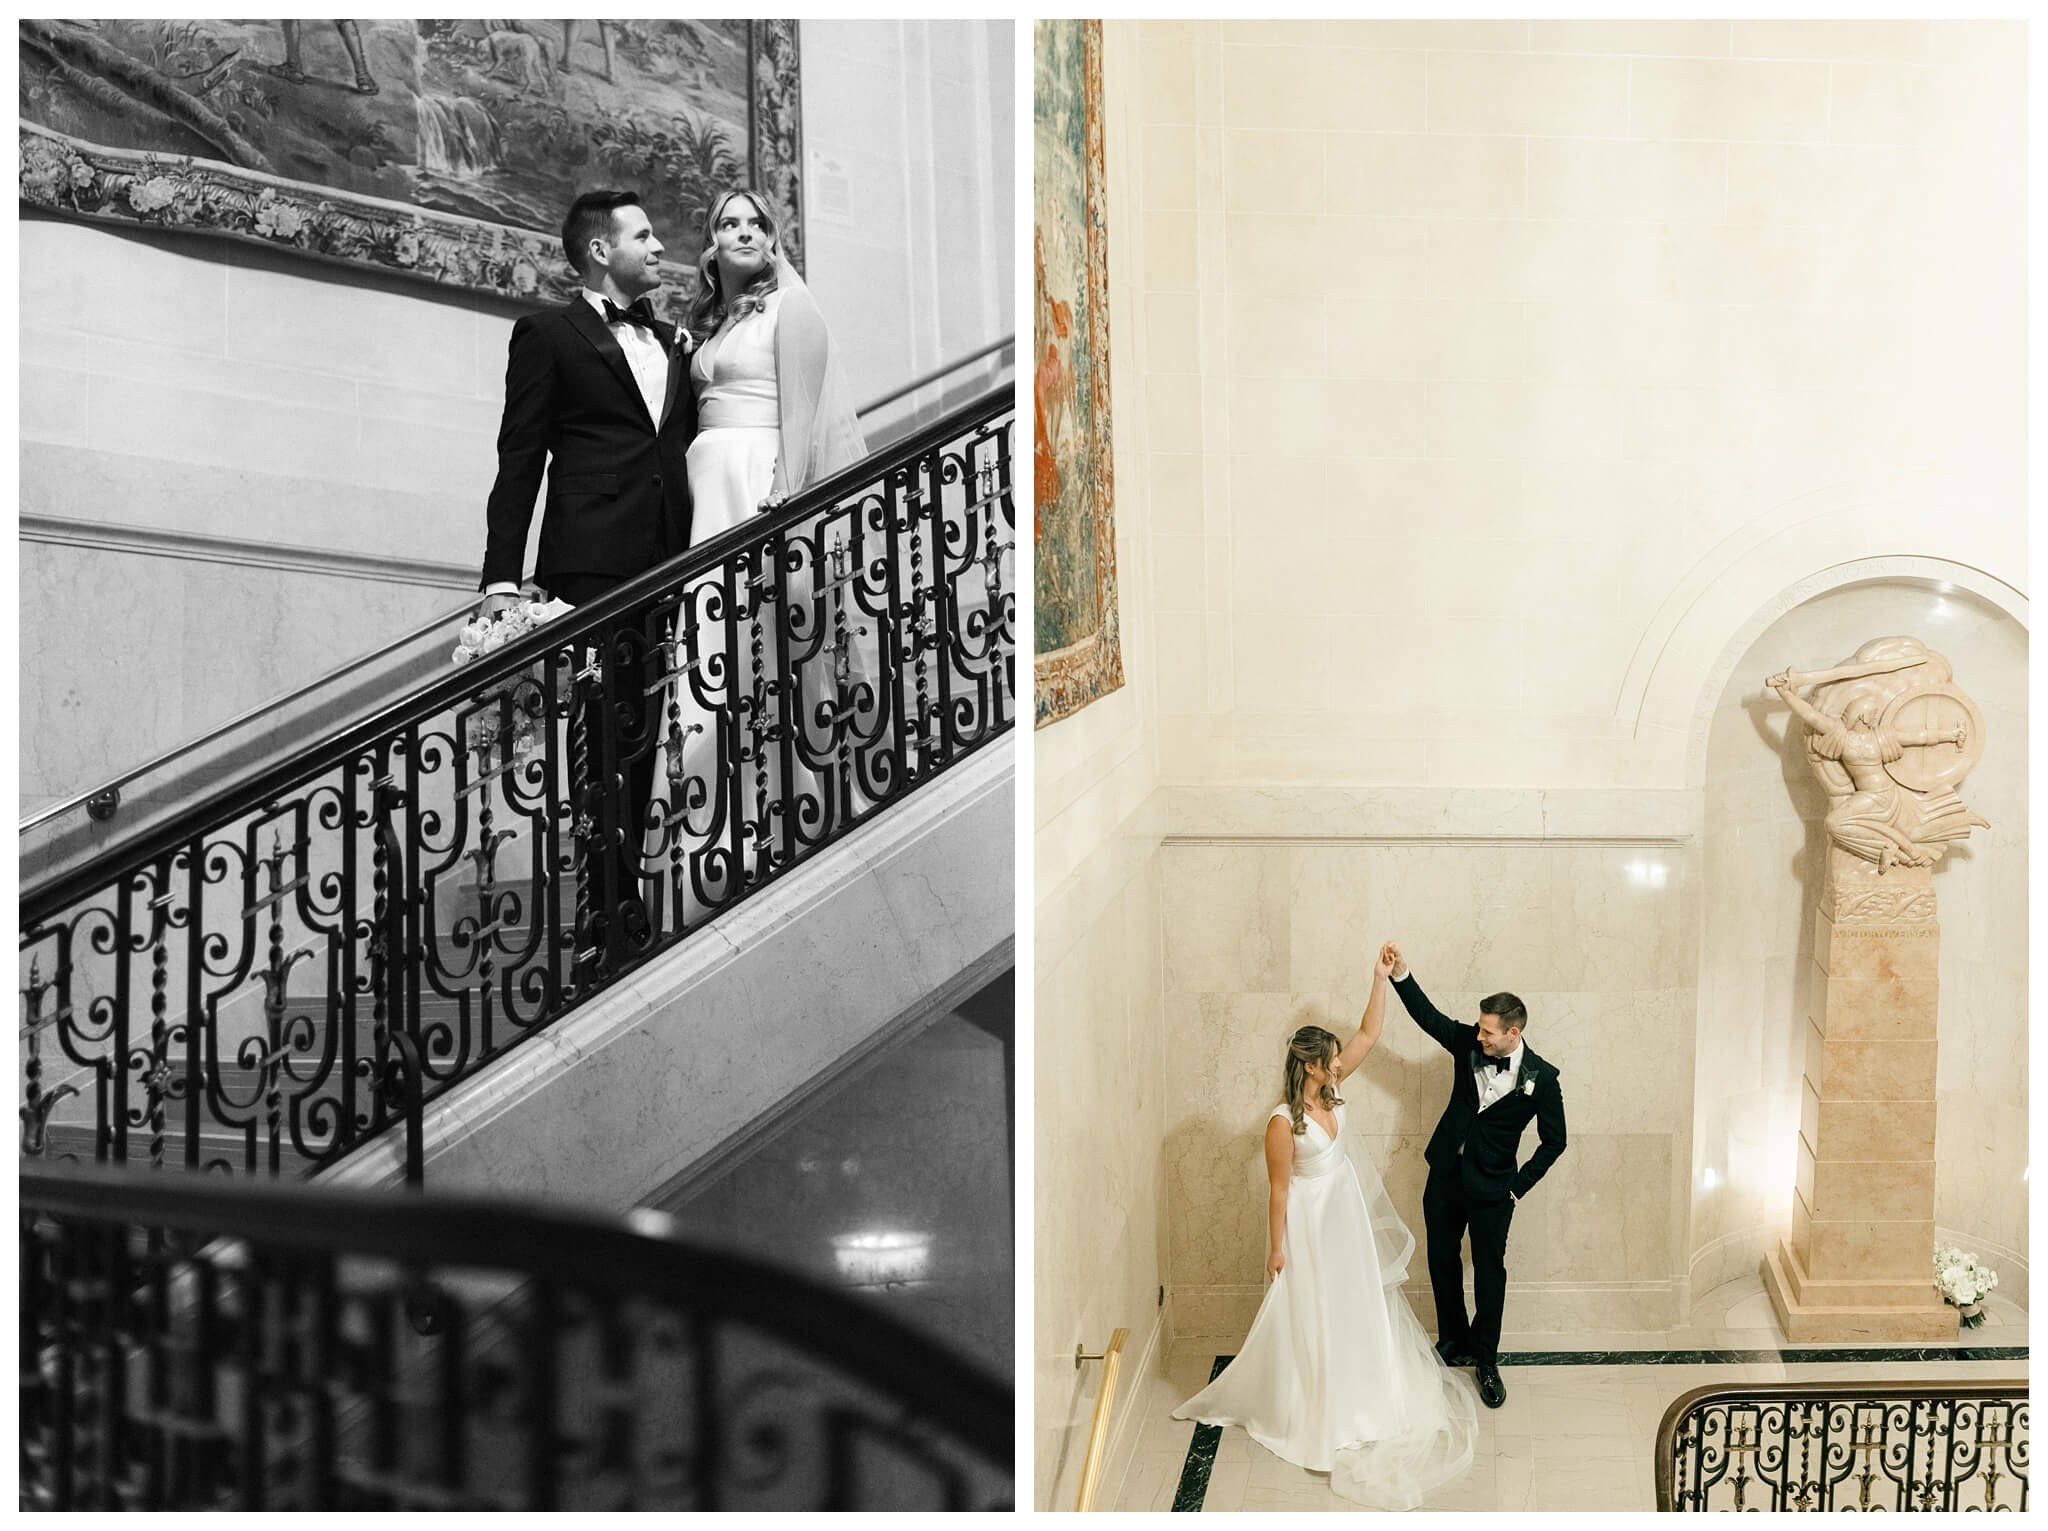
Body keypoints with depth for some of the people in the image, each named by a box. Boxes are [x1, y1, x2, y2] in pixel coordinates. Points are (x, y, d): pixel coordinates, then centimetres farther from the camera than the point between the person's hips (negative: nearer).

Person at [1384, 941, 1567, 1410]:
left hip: (1491, 1188, -4)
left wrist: (1518, 1187, -8)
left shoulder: (1541, 1078, -15)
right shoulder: (1468, 1044, -7)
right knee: (1442, 1262, 16)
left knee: (1490, 1272, 5)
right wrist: (1401, 974, -22)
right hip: (1445, 1177, 4)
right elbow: (1429, 1016, -7)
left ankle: (1486, 1361, 22)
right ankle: (1454, 1344, 35)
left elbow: (1554, 1140, -6)